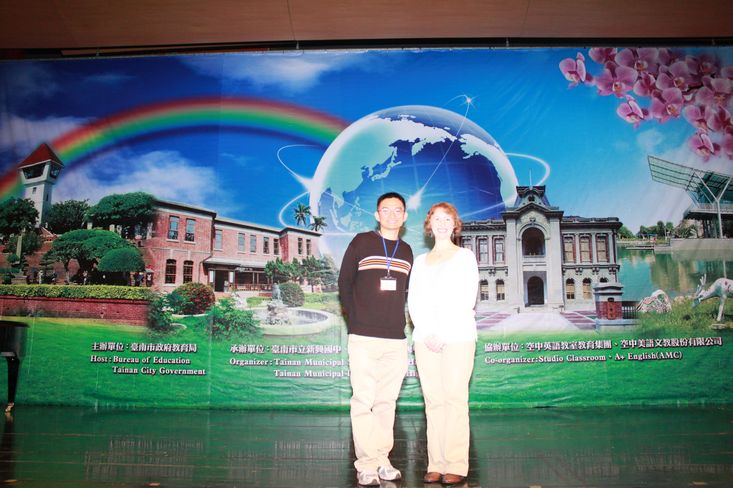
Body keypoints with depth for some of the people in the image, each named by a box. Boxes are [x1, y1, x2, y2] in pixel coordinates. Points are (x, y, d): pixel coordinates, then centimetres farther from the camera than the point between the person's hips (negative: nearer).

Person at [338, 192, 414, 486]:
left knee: (387, 401, 8)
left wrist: (395, 317, 9)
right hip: (363, 337, -4)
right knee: (363, 401, -2)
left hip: (396, 339, 4)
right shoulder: (361, 242, 2)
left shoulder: (406, 251, 13)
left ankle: (382, 459, 17)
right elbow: (344, 282, 6)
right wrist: (354, 317, 5)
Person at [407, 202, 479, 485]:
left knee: (455, 398, -7)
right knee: (433, 400, 1)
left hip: (457, 336, -3)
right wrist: (427, 333, -5)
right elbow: (414, 301, 11)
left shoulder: (465, 257, 9)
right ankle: (436, 465, 5)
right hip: (426, 338, 3)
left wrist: (442, 333, -10)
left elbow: (466, 299, -1)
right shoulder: (420, 261, 19)